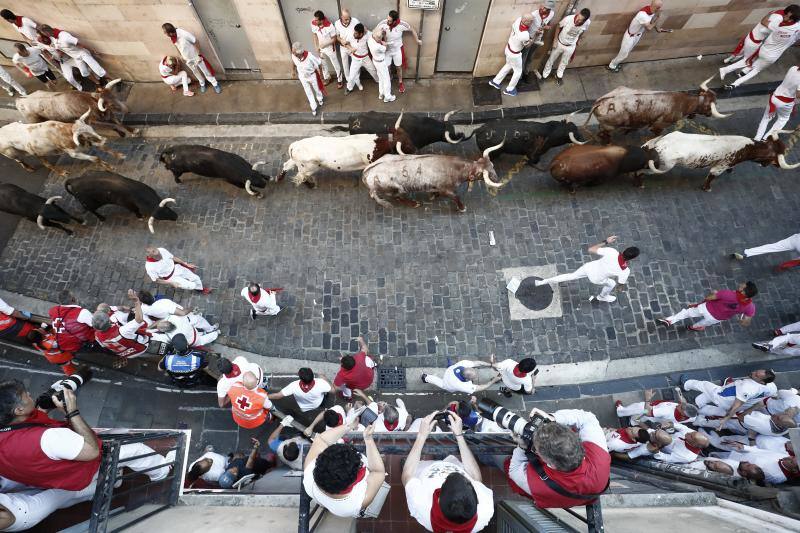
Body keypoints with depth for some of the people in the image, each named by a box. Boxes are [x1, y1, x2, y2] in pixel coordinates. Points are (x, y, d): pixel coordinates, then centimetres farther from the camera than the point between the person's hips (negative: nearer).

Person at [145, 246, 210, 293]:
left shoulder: (162, 250, -23)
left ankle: (201, 289, 41)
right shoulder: (150, 267, -32)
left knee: (196, 278, 8)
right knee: (192, 285, -9)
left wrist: (187, 264, -1)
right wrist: (171, 283, -18)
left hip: (176, 268, 4)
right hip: (171, 278, -4)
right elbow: (156, 280, -16)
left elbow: (173, 258, -4)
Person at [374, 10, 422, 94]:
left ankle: (400, 83, 43)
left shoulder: (402, 24, -27)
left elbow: (412, 29, -8)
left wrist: (417, 40, 3)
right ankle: (386, 84, 36)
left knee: (398, 68, 17)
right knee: (386, 68, 12)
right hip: (386, 50, 1)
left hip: (397, 50, 0)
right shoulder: (383, 23, -25)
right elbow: (374, 32, -16)